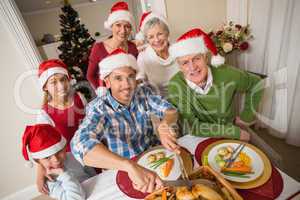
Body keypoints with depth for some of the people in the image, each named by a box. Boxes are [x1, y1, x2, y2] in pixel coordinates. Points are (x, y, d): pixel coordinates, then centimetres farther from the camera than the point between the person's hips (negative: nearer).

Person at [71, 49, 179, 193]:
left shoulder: (143, 92, -6)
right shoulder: (99, 108, -20)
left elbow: (170, 111, -7)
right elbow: (81, 144, -36)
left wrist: (164, 124, -30)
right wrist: (131, 166, -48)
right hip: (121, 173, -2)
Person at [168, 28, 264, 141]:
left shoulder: (226, 74, -18)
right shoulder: (176, 85, -22)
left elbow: (255, 83, 3)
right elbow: (192, 127, -20)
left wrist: (247, 116, 0)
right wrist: (235, 132, -18)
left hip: (227, 139, 2)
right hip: (195, 140, -1)